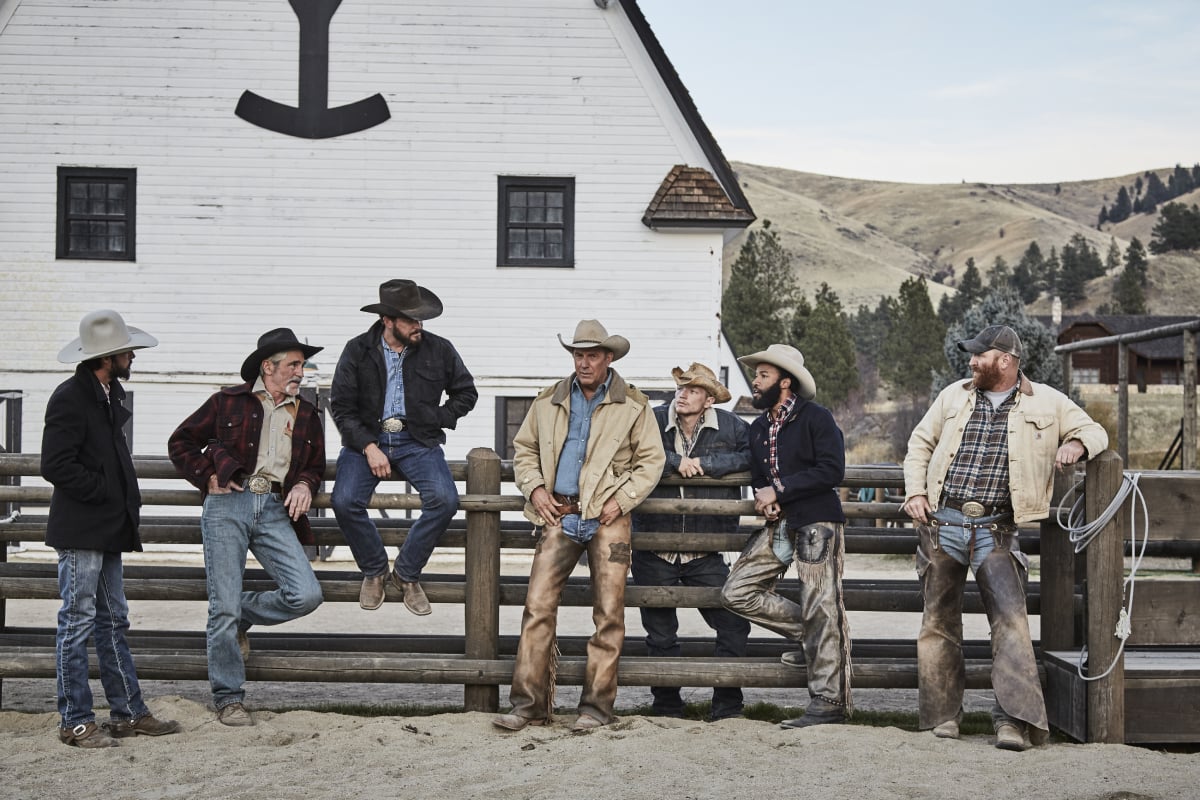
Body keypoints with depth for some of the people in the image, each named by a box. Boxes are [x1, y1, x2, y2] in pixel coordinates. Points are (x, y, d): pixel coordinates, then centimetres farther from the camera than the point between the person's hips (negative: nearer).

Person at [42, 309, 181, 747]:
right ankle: (75, 722, 5)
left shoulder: (110, 393, 13)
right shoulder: (69, 398, -15)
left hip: (107, 530, 9)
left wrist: (126, 503, 13)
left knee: (113, 622, 13)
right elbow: (55, 466, -21)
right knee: (77, 622, -2)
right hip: (80, 532, -9)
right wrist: (108, 493, -15)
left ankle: (128, 713, 19)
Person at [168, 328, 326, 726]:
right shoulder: (228, 402, 7)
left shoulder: (307, 416, 17)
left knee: (306, 595, -12)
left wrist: (305, 485, 6)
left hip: (275, 510, 3)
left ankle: (242, 616, 17)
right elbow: (180, 442, 12)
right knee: (224, 606, -4)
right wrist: (207, 478, 1)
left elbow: (316, 465, 28)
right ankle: (228, 699, 9)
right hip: (228, 504, -3)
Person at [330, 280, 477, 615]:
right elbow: (342, 405, -2)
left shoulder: (439, 349, 2)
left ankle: (407, 573, -3)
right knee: (344, 501, -26)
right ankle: (374, 571, 2)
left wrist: (437, 421, 0)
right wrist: (368, 447, -13)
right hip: (367, 438, 0)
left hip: (418, 440, 1)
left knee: (444, 500, -26)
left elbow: (466, 393, 14)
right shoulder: (357, 350, -1)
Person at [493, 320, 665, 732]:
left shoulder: (633, 406, 5)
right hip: (559, 514, 2)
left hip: (607, 518, -2)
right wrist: (534, 488, 4)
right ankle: (529, 704, -2)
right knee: (538, 605, -7)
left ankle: (596, 706, 7)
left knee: (609, 614, -1)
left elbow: (651, 460, 6)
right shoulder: (549, 401, 12)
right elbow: (524, 449, 20)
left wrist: (622, 499, -5)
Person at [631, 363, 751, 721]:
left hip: (705, 554, 0)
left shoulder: (730, 426, 0)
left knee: (734, 624, -4)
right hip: (653, 553, 0)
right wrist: (675, 461, -18)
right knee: (660, 635, 10)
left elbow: (750, 457, -13)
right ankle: (668, 709, 26)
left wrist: (704, 462, -16)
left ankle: (727, 707, 10)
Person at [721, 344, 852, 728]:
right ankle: (809, 637, 12)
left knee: (821, 608, -8)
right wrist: (764, 503, 2)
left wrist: (779, 490, -15)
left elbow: (832, 470, -17)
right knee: (737, 592, 0)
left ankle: (828, 702, -4)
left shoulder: (817, 418, -7)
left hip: (817, 523, -8)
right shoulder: (758, 428, 17)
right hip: (779, 525, 8)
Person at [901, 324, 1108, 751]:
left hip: (995, 531, -3)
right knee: (940, 619, 7)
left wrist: (1077, 444, -14)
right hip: (942, 524, 3)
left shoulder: (1047, 402, 6)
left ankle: (1014, 719, -16)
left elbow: (1094, 431, 10)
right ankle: (943, 714, 16)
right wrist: (915, 492, 5)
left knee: (1010, 617, -14)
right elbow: (920, 443, 19)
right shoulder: (954, 396, 13)